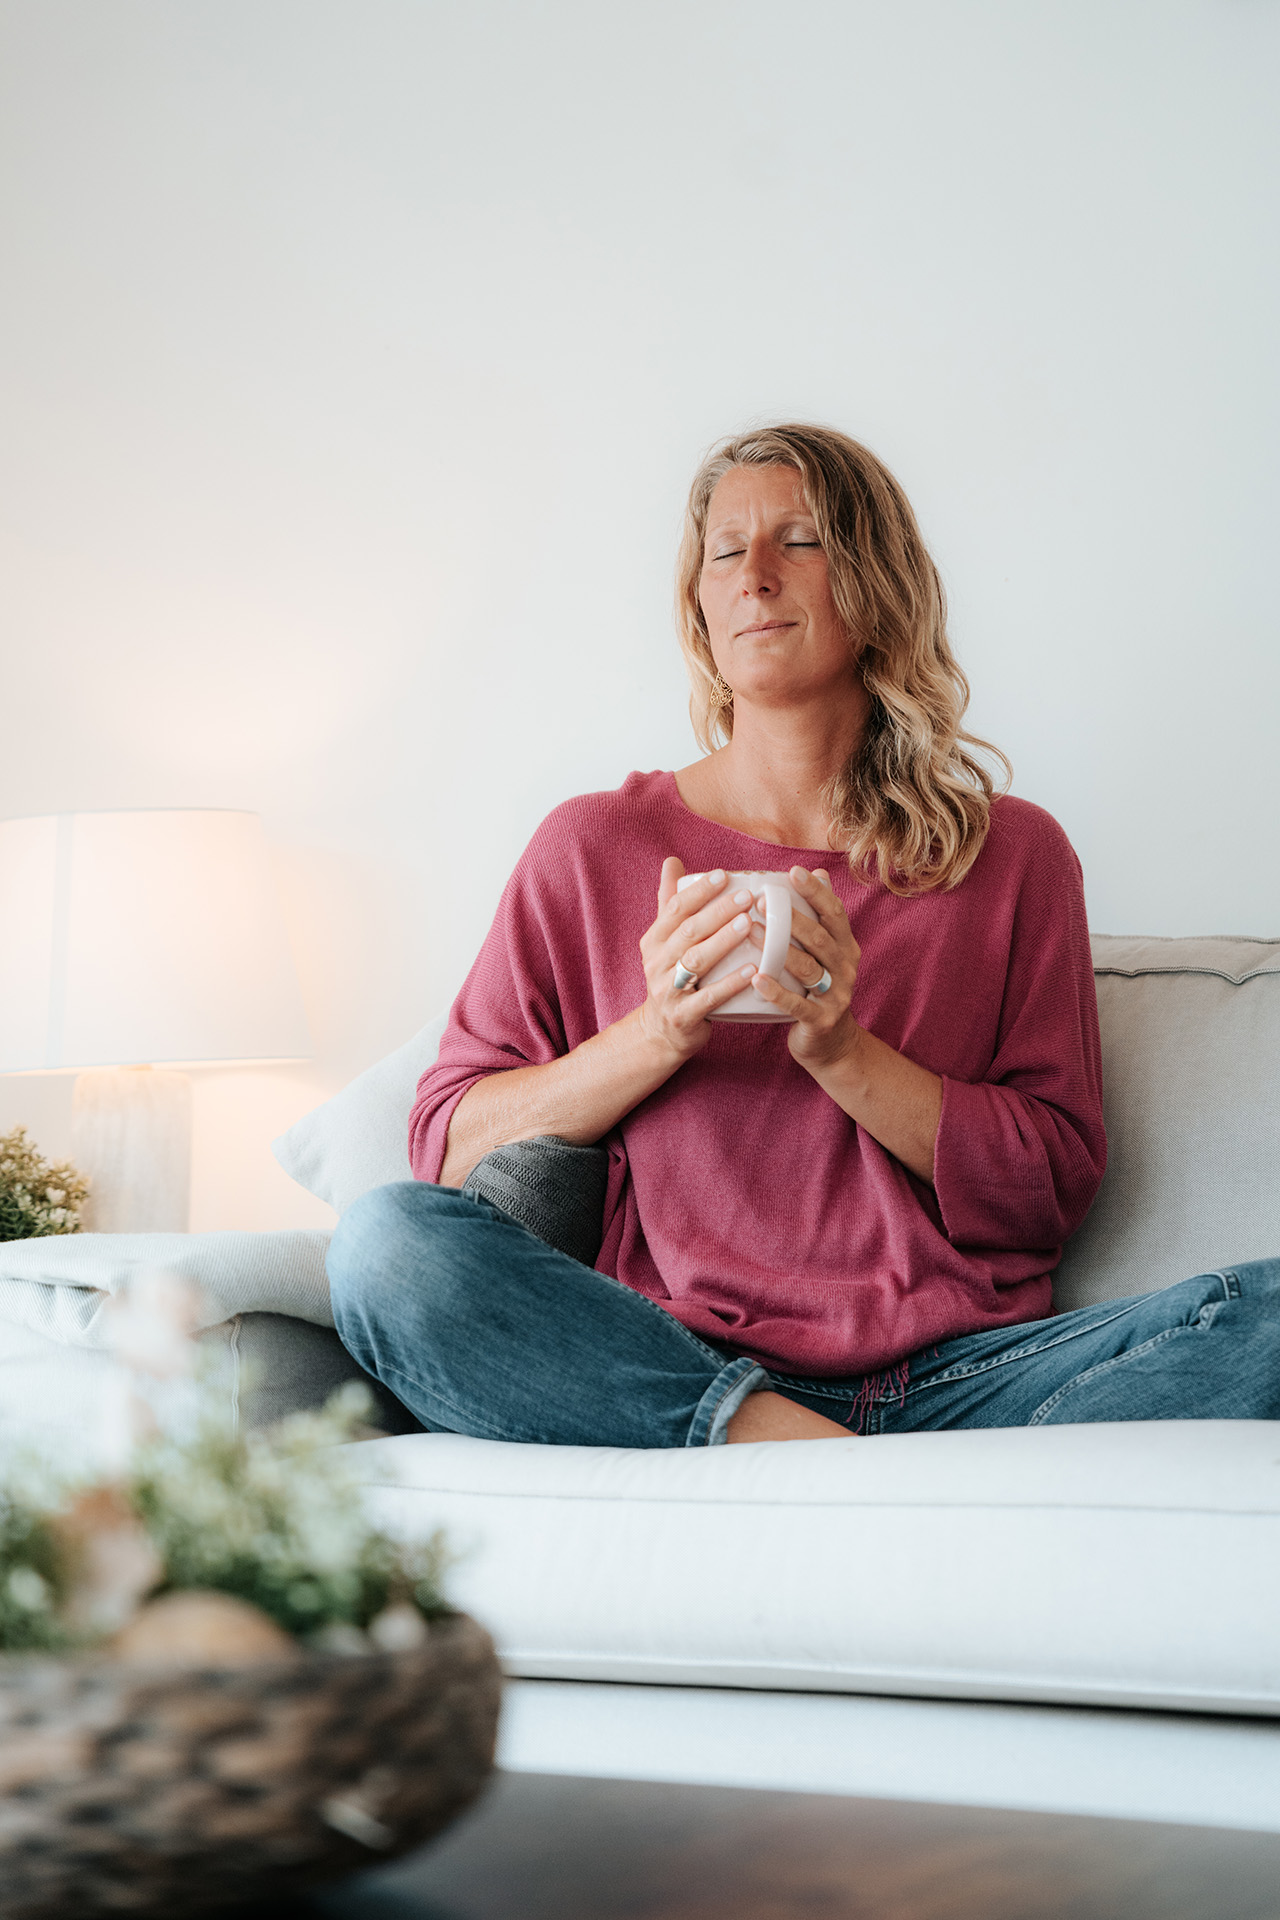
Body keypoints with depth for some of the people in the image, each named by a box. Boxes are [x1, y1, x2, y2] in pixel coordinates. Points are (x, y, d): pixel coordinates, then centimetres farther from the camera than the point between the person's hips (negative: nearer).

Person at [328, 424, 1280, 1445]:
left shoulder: (1013, 855, 13)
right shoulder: (593, 848, 13)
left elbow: (1059, 1185, 6)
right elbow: (447, 1144, 8)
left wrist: (841, 1051, -8)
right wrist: (656, 1035, -8)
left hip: (957, 1377, 0)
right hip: (666, 1370, 0)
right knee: (387, 1239, -28)